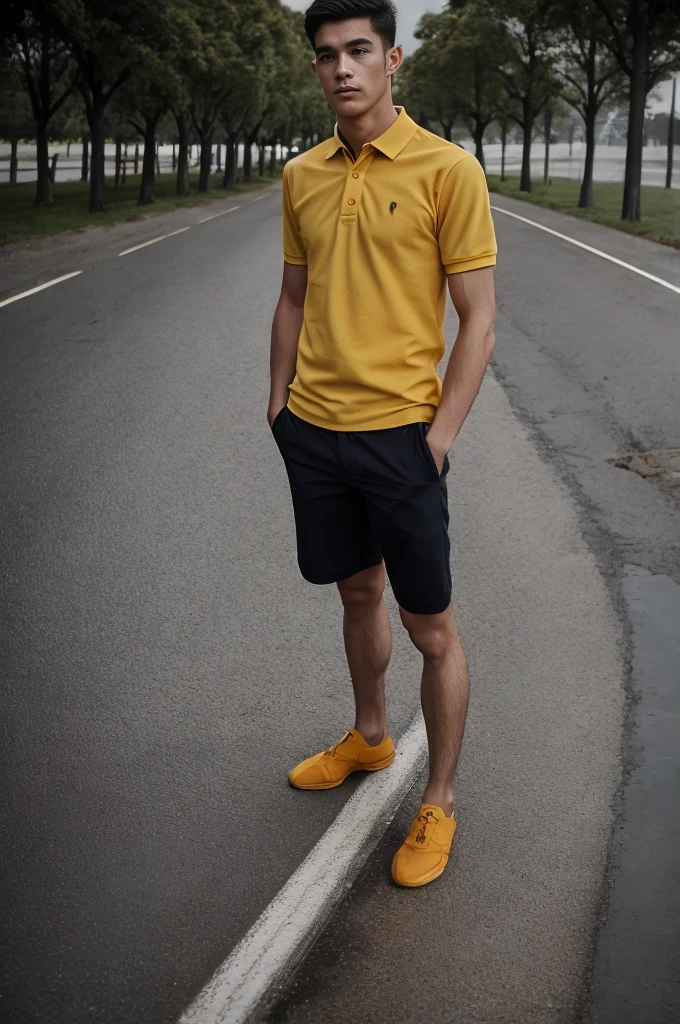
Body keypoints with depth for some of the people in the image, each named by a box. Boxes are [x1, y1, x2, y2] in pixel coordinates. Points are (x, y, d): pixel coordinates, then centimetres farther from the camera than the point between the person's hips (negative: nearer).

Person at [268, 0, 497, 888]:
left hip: (398, 431, -5)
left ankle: (438, 805, 19)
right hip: (314, 428, 5)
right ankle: (368, 738, 42)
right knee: (357, 591, 21)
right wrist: (281, 400, 11)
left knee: (430, 626, 4)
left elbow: (478, 318, -10)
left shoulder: (447, 170, -10)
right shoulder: (302, 176, 6)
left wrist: (441, 433, -14)